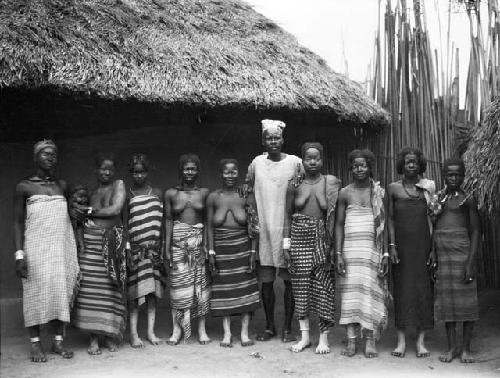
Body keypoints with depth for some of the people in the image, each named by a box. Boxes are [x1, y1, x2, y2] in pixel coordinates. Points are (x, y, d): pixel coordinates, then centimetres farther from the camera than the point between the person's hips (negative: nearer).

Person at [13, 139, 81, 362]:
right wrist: (19, 254, -9)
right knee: (36, 293, -1)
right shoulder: (24, 187, 1)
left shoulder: (62, 186, 10)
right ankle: (35, 344, 8)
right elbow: (18, 222, -1)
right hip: (36, 247, -3)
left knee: (62, 292, 2)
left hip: (62, 246, 3)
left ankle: (58, 341, 11)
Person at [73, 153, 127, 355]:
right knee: (91, 289, -3)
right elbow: (82, 220, 18)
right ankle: (93, 339, 3)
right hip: (91, 242, 2)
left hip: (112, 243, -2)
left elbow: (116, 209, -9)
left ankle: (110, 335, 9)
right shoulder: (91, 192, 16)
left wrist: (88, 211, -1)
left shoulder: (118, 185, 5)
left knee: (111, 289, -1)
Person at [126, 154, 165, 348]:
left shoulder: (157, 193, 11)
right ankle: (133, 333, 3)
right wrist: (128, 249, -9)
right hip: (135, 249, -2)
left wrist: (161, 248, 4)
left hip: (154, 249, 2)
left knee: (153, 289, 4)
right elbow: (123, 224, 1)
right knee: (135, 290, -3)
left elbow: (162, 222, 11)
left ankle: (151, 331, 13)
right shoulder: (126, 195, 4)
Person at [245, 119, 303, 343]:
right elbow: (248, 191, 18)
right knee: (266, 281, 7)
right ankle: (269, 327, 19)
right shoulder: (256, 163, 6)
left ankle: (288, 328, 12)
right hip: (263, 229, 2)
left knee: (289, 280, 1)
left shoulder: (294, 162, 0)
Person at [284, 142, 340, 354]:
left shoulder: (330, 183, 2)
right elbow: (287, 216, 8)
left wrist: (335, 245, -8)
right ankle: (305, 336, 14)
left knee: (323, 286, -1)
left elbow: (335, 216, -1)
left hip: (322, 239, -1)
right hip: (299, 236, 1)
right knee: (301, 285, 4)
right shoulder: (295, 184, 5)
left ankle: (323, 337, 10)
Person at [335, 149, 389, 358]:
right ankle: (351, 340, -1)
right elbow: (339, 224, 5)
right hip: (350, 248, 0)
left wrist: (385, 254, -1)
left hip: (373, 248, 0)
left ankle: (370, 340, 0)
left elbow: (384, 225, 6)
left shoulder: (379, 193, 7)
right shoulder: (345, 193, 7)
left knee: (371, 291, -3)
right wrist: (338, 253, -3)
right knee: (350, 292, -3)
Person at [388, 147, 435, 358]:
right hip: (401, 244, 0)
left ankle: (421, 341, 9)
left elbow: (431, 218, 5)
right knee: (401, 289, 1)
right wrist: (392, 245, -4)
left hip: (422, 244, 1)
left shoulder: (428, 188, 6)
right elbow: (390, 219, 5)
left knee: (423, 289, 1)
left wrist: (433, 247, -2)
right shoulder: (393, 189, 5)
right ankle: (401, 340, 8)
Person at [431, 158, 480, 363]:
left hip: (461, 251, -4)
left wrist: (471, 263, -12)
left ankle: (466, 348, 10)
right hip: (440, 253, 4)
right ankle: (452, 347, 14)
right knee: (446, 301, 7)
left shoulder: (467, 200, 0)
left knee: (466, 301, 0)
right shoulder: (437, 197, 13)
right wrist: (432, 258, 7)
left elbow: (475, 232, -3)